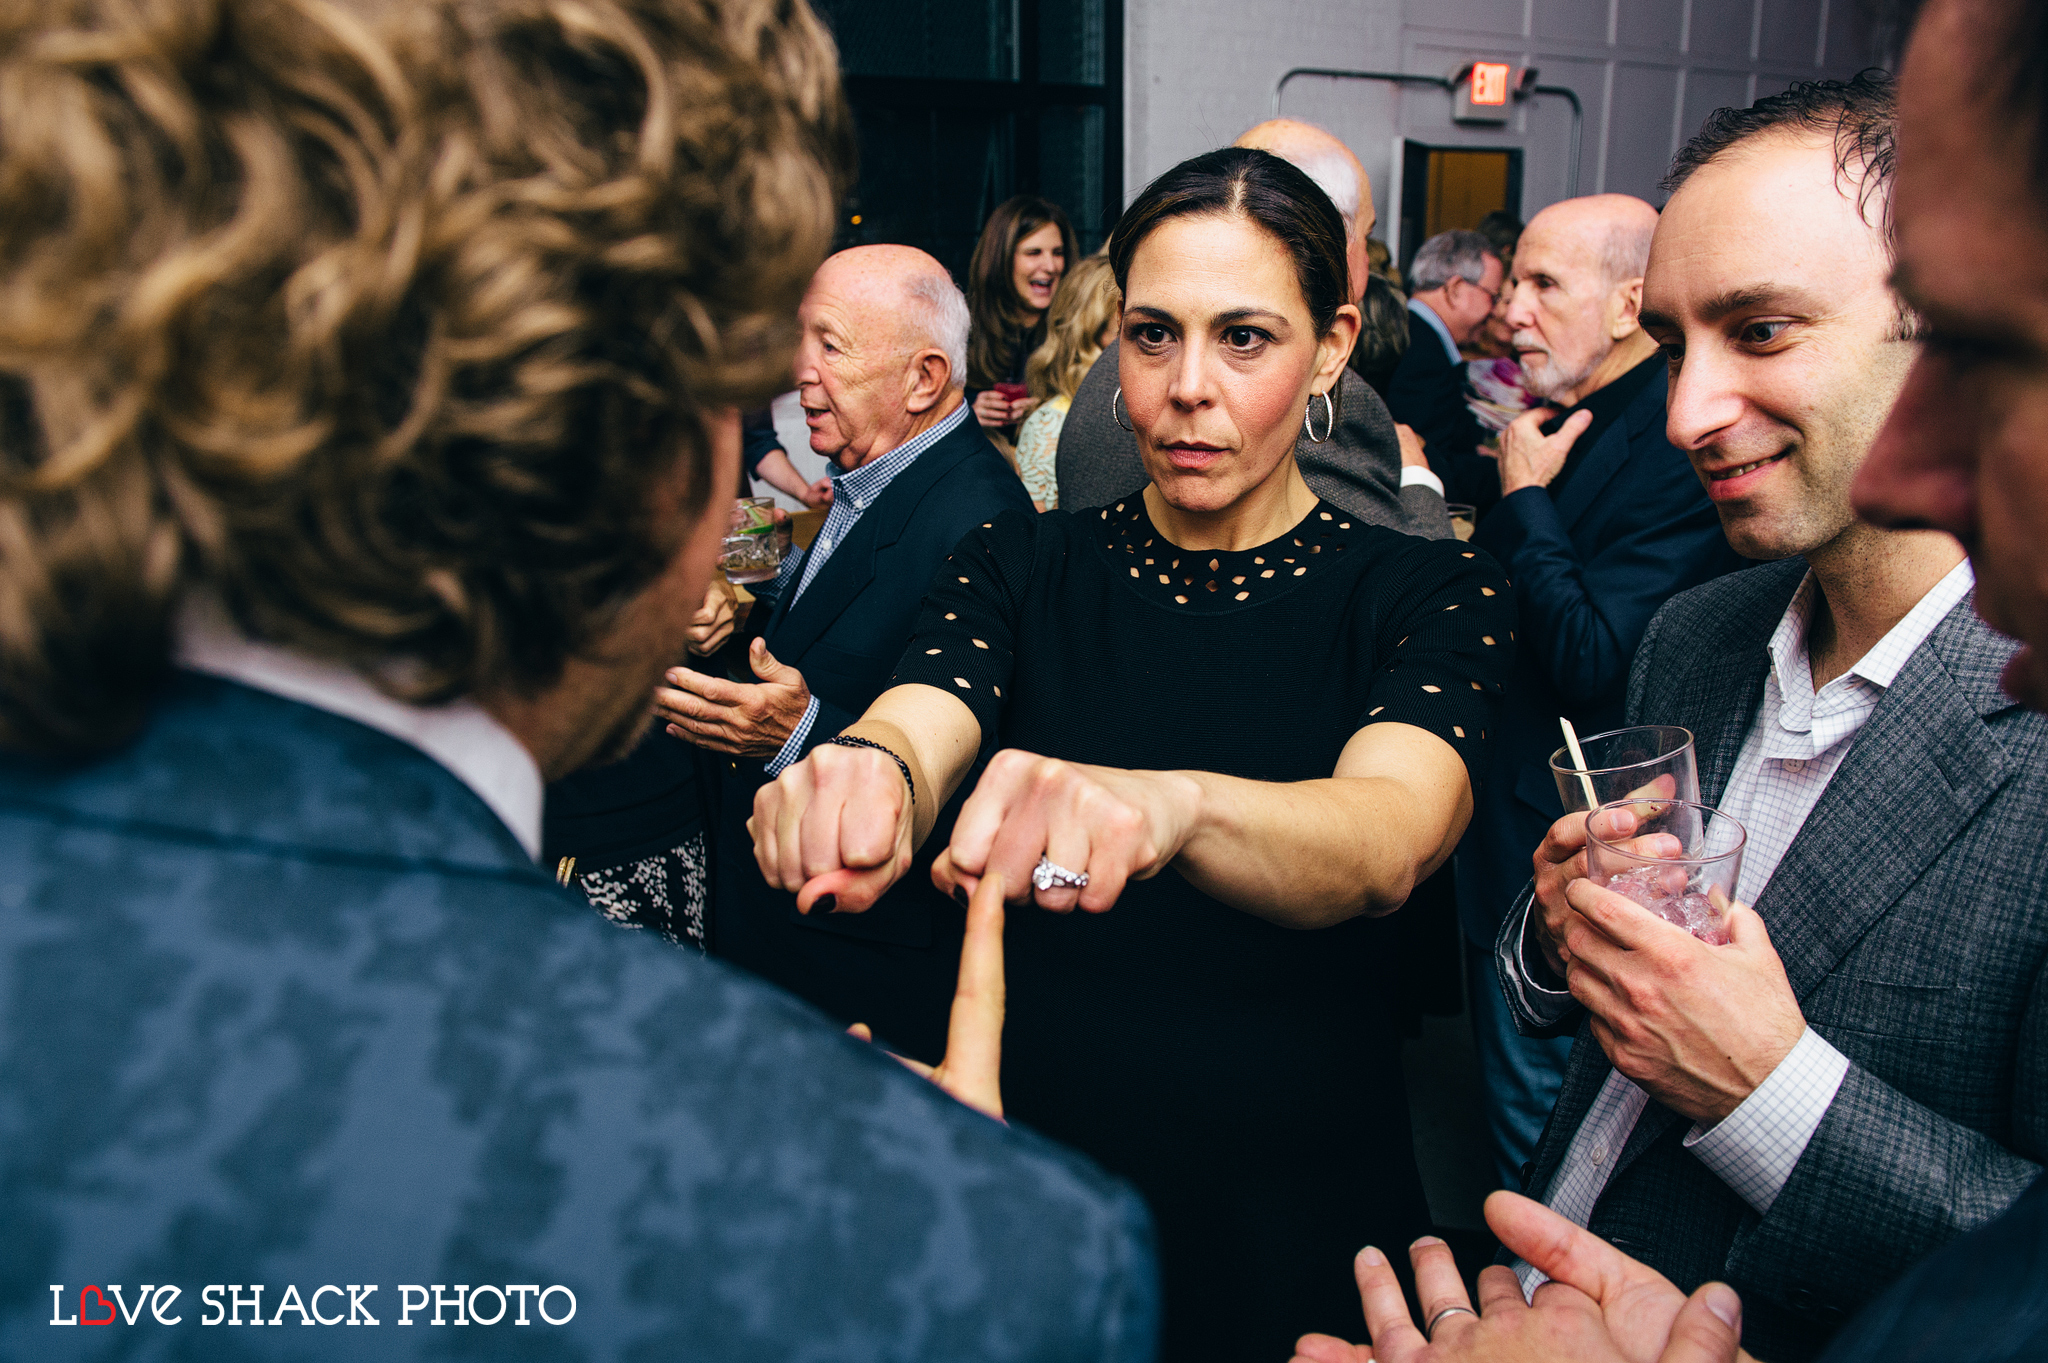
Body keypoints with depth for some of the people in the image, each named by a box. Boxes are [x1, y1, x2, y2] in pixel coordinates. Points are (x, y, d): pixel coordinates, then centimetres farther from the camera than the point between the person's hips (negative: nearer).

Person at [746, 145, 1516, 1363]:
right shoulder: (1022, 566, -2)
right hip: (1034, 1190, 2)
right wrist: (872, 776, -45)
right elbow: (917, 721, -21)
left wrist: (1171, 805, -50)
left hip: (1297, 1219, -1)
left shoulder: (1429, 591, -9)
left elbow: (1388, 840, -29)